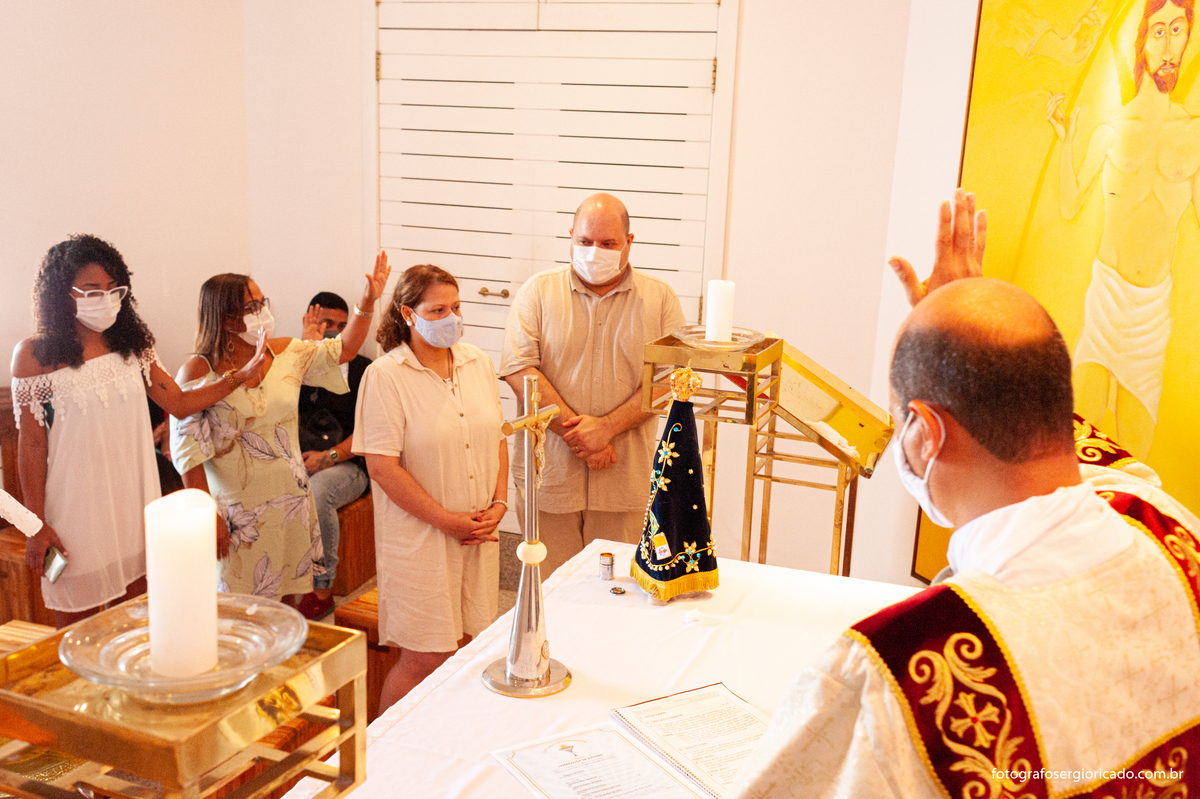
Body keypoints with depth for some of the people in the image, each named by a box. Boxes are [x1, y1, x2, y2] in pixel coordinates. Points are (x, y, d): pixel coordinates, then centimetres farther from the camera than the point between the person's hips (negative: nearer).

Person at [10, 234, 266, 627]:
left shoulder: (133, 345, 7)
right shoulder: (35, 355, -7)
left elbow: (178, 402, 11)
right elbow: (31, 444, -5)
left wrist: (240, 376, 0)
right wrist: (37, 524, -6)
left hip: (135, 498, 4)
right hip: (77, 503, -4)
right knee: (78, 620, 6)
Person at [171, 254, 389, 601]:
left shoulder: (284, 353, 2)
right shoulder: (198, 371, -12)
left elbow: (343, 350, 10)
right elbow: (188, 451, -12)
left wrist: (367, 303, -4)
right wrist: (208, 517, -13)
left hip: (291, 501, 5)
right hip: (237, 513, -4)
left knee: (289, 606, 15)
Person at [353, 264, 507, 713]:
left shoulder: (478, 363, 8)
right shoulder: (385, 375, -11)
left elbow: (498, 438, 13)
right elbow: (382, 466, -15)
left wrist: (498, 503, -1)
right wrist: (447, 520, -14)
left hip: (478, 535, 6)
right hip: (420, 538, -5)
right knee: (426, 659, -1)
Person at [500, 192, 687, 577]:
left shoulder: (659, 298, 5)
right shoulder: (538, 292, 4)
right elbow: (519, 371, -6)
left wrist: (607, 427, -14)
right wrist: (576, 432, -13)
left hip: (625, 481, 0)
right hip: (548, 473, 0)